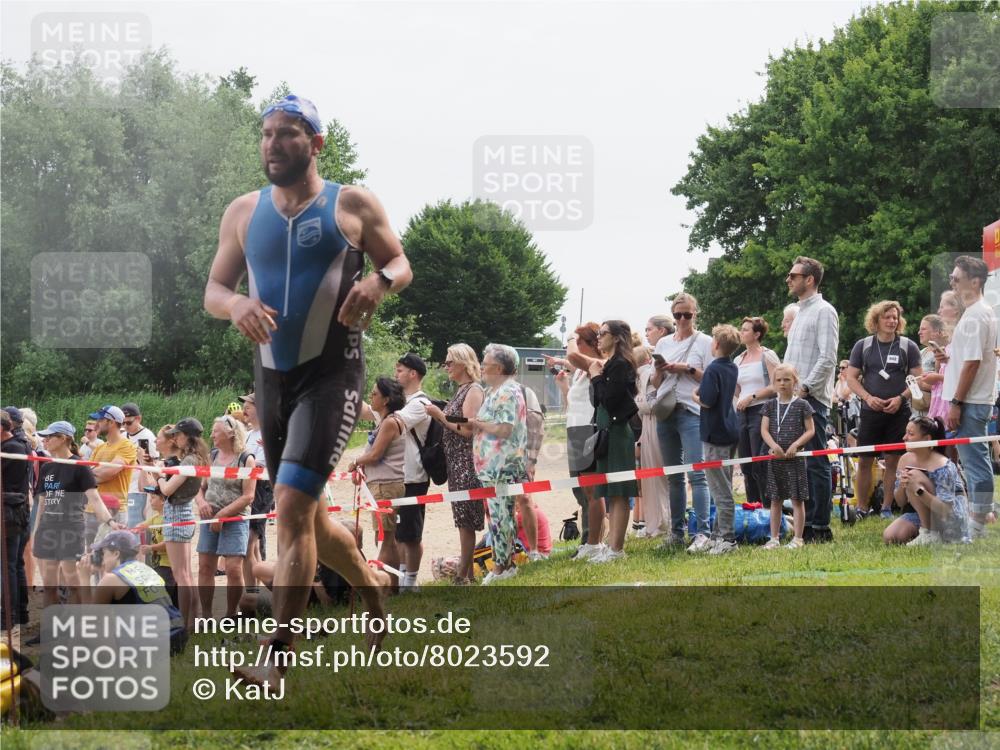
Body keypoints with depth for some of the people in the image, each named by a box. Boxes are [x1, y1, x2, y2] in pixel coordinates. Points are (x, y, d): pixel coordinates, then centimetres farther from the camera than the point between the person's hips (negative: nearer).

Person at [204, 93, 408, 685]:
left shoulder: (353, 205, -2)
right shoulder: (244, 213, 8)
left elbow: (401, 264, 7)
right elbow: (213, 289, 9)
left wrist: (379, 281, -17)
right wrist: (236, 305, -15)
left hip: (333, 374, -6)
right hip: (272, 376, 6)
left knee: (293, 508, -18)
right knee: (307, 517, 15)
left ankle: (276, 661, -17)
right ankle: (374, 586, 44)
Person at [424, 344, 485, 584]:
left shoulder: (473, 390, -10)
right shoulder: (461, 391, 17)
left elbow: (467, 428, -18)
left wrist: (440, 415, -14)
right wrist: (438, 415, 7)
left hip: (467, 463, -9)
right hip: (456, 462, 9)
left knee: (466, 521, -7)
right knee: (463, 520, 9)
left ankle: (463, 574, -6)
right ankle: (467, 572, 11)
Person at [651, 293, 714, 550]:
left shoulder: (705, 342, 3)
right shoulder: (664, 343, 17)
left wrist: (687, 369, -11)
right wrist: (660, 371, -1)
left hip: (692, 413, -5)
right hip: (666, 413, 5)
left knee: (696, 474, -14)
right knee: (673, 477, 8)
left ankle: (703, 532, -17)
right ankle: (676, 531, 13)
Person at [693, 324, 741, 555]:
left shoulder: (713, 369, -15)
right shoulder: (733, 369, 11)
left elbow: (707, 400, -22)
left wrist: (696, 396, -4)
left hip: (715, 434, -9)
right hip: (730, 433, 9)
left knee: (721, 490, -6)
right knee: (724, 489, 13)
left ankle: (727, 538, -6)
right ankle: (720, 535, 19)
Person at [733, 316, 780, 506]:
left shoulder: (767, 356, -1)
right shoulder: (738, 360, 19)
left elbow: (775, 386, -10)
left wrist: (751, 397, -13)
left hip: (761, 411, -7)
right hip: (742, 413, 7)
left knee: (760, 464, -11)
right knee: (746, 466, 6)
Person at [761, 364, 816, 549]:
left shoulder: (802, 405, -2)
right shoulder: (771, 405, 7)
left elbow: (810, 430, -3)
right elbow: (764, 429, 2)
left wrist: (796, 444, -17)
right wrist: (774, 445, -16)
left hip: (795, 457, -3)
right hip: (775, 458, 3)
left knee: (797, 499, -1)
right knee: (775, 499, 9)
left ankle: (797, 538, 4)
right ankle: (774, 538, 15)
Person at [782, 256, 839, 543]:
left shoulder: (823, 312, -7)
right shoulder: (800, 312, 21)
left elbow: (828, 358, -16)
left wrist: (806, 387, -17)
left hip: (812, 399, -9)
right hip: (793, 399, 9)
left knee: (816, 464, -8)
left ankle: (821, 527, -7)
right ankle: (807, 523, 14)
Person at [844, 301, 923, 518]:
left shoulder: (908, 347, 4)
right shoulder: (863, 346, 6)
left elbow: (918, 378, 2)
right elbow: (851, 378, 5)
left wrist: (901, 398, -13)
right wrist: (868, 398, -10)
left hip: (899, 412, -1)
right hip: (870, 411, 1)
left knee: (893, 461, 1)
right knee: (864, 461, 0)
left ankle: (887, 508, 9)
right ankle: (861, 509, 7)